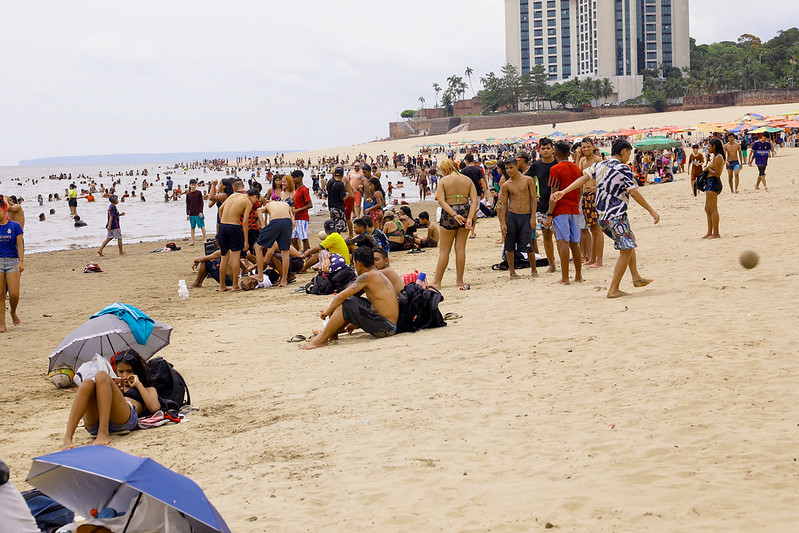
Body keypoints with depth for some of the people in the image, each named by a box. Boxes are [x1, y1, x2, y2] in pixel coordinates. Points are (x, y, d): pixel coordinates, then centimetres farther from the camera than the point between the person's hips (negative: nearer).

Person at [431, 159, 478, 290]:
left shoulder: (443, 181, -3)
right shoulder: (467, 180, 6)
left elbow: (441, 201, -15)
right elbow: (474, 200, -5)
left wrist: (454, 215, -21)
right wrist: (469, 218, -12)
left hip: (449, 214, -3)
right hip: (465, 212, 3)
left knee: (444, 249, 4)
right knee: (461, 248, 9)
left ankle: (437, 282, 7)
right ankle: (459, 280, 12)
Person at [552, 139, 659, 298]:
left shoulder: (599, 166, 10)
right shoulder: (623, 169, -10)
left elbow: (584, 178, 0)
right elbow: (634, 192, -13)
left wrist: (564, 192, -5)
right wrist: (651, 211, -9)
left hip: (602, 217, 9)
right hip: (616, 216, -9)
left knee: (630, 242, 24)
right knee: (626, 251, -2)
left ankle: (636, 278, 28)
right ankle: (613, 289, -5)